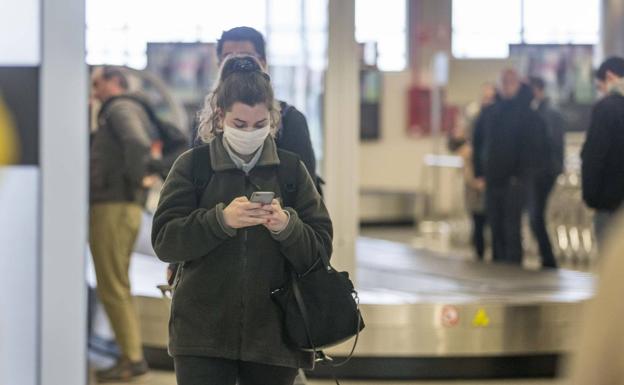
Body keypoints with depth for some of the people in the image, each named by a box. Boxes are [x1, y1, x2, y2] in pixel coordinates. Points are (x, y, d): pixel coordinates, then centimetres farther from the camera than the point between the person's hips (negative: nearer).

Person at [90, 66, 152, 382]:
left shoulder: (120, 109, -9)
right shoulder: (136, 111, 21)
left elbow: (138, 143, -28)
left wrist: (137, 178, -16)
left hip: (113, 209, -10)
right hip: (121, 209, 10)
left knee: (112, 288, -8)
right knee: (116, 287, 13)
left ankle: (132, 358, -8)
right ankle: (131, 355, 14)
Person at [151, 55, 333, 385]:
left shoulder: (291, 169, 7)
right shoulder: (192, 166, 2)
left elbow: (321, 248, 2)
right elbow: (163, 241, -6)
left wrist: (287, 227, -19)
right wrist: (221, 220, -21)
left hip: (272, 333, 2)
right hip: (203, 332, -2)